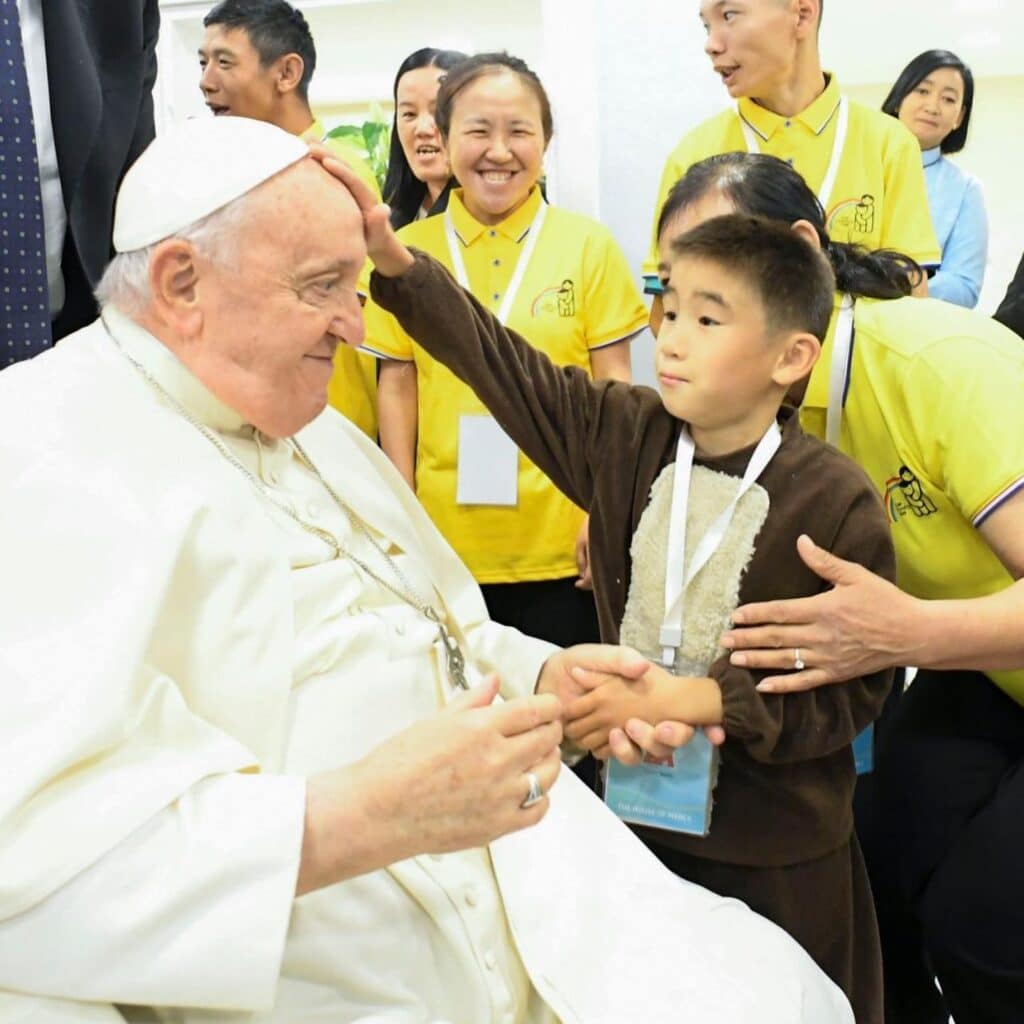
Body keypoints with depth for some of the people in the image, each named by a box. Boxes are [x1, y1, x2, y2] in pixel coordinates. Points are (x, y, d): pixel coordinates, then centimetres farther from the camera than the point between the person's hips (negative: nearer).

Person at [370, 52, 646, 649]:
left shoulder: (589, 245, -3)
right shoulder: (409, 251, 0)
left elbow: (612, 387, 0)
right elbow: (398, 386, 6)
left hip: (563, 543, -1)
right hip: (445, 539, 1)